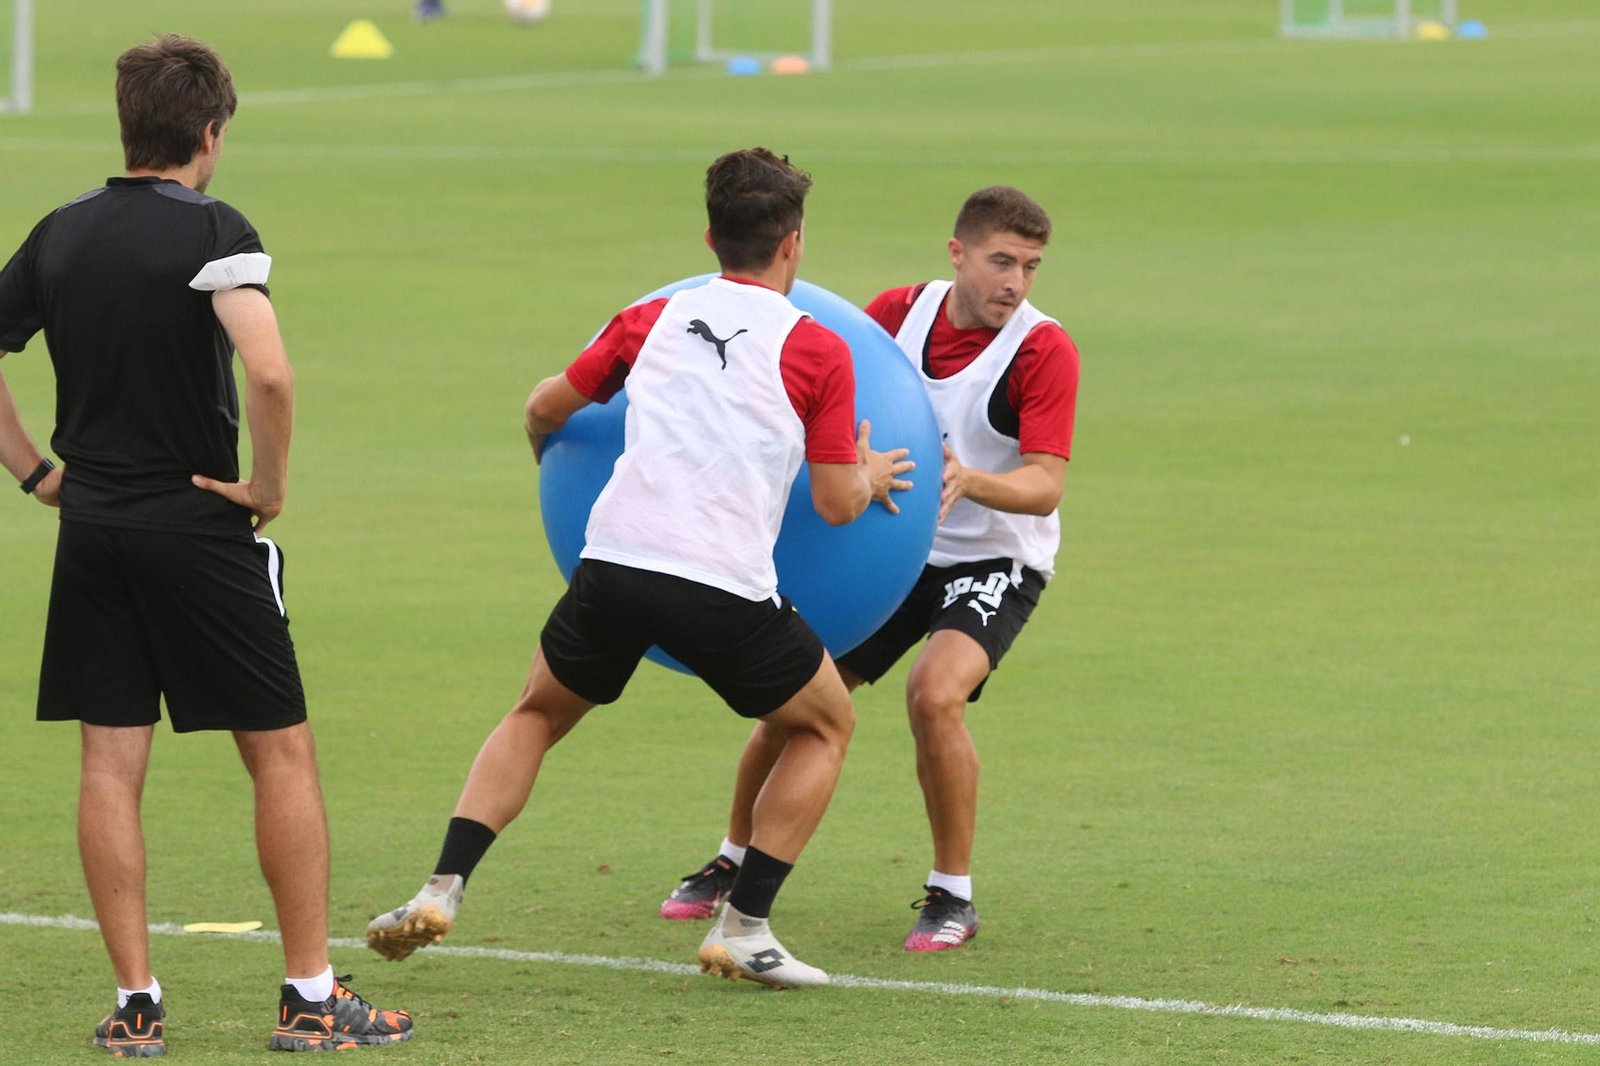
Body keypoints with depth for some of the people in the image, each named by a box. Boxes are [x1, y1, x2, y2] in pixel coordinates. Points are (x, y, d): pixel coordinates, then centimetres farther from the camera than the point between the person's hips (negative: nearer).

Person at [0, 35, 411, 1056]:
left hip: (93, 528, 5)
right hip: (200, 531, -5)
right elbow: (268, 372, -27)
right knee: (283, 752, 5)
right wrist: (270, 483, -13)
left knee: (111, 762, 7)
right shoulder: (211, 231, -13)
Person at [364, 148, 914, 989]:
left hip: (615, 565, 3)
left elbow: (546, 409, 24)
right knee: (825, 727, 21)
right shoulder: (817, 352, 3)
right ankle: (744, 928, 12)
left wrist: (549, 454, 48)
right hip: (724, 585, -3)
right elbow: (837, 504, 4)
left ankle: (441, 892, 8)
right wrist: (870, 477, 28)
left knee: (537, 715, 26)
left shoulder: (654, 320, 14)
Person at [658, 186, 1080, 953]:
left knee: (934, 694, -29)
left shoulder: (1043, 350, -19)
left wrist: (969, 480, -43)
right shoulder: (902, 312, -5)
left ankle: (953, 895, -12)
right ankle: (735, 861, 25)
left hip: (995, 558, -5)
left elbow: (1045, 486, -25)